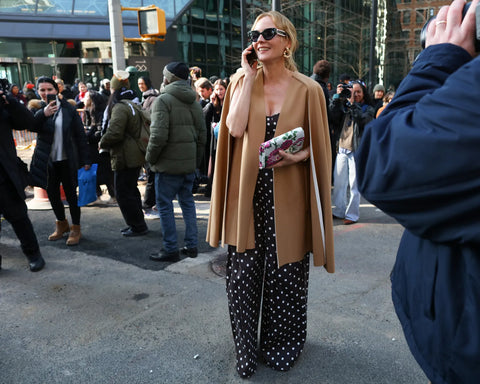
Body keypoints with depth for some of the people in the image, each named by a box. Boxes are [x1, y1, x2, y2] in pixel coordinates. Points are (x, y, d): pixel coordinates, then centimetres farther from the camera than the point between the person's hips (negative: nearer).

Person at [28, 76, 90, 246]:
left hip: (67, 159, -3)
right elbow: (31, 126, -17)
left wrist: (85, 160, -6)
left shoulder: (68, 108, -4)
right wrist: (43, 113, -34)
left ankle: (75, 229, 17)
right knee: (52, 193, 14)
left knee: (71, 194, 4)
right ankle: (62, 224, 34)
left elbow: (80, 135, -3)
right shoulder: (36, 107, 1)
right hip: (46, 160, 3)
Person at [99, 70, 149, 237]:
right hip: (136, 156, 10)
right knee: (131, 190, 19)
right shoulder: (134, 103, 14)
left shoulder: (120, 107, -17)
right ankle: (137, 224, 28)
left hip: (125, 159, -10)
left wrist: (102, 143, -5)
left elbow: (114, 133, -24)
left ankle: (138, 226, 6)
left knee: (123, 193, -1)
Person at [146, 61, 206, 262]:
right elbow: (202, 134, 12)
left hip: (168, 164, -7)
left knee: (165, 205, 3)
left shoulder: (163, 100, -12)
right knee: (187, 202, 16)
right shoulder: (193, 102, 11)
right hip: (189, 163, 7)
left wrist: (150, 158, -5)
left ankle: (170, 249, 8)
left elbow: (158, 136, -21)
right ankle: (192, 245, 21)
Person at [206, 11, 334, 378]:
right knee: (243, 277, 5)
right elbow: (235, 128, -12)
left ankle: (281, 347, 34)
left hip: (288, 200, -1)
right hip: (248, 195, 2)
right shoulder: (242, 81, 5)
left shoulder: (308, 89, 0)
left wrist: (300, 155, -17)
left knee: (286, 277, 10)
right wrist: (249, 76, -8)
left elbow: (319, 145, 4)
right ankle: (247, 350, 27)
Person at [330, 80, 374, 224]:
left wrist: (352, 103, -17)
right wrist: (337, 97, -5)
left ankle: (352, 214, 7)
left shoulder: (368, 109, 2)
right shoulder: (345, 106, 13)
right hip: (342, 149, 4)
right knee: (338, 183, 8)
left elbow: (361, 119, -17)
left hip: (357, 150, -4)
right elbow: (334, 116, -1)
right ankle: (339, 211, 21)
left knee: (354, 184, -3)